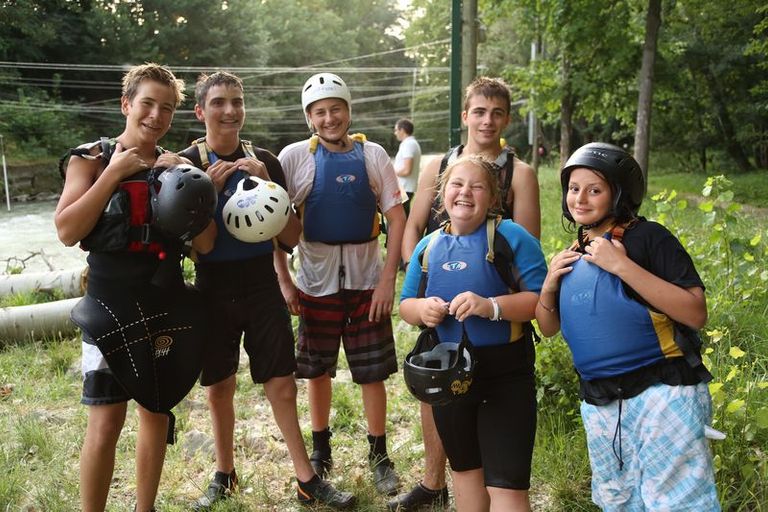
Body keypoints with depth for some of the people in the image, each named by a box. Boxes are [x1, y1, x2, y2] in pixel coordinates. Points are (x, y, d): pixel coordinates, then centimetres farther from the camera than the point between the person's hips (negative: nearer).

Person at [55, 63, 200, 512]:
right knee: (106, 423, -5)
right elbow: (68, 231, -14)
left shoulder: (177, 165, 8)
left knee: (156, 411, 11)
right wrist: (113, 172, -16)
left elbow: (205, 244, 3)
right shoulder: (92, 157, -1)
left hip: (166, 306, 4)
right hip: (111, 307, -4)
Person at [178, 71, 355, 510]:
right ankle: (225, 475, 30)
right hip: (214, 291, 0)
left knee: (282, 384, 1)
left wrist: (266, 184, -15)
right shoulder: (187, 165, -4)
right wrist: (209, 190, -21)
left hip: (262, 287, 1)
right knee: (220, 387, 12)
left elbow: (292, 237, -3)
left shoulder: (265, 162, 1)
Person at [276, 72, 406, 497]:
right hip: (316, 281, 0)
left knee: (373, 372, 7)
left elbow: (397, 218, -2)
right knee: (317, 369, 12)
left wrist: (388, 279, -8)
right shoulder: (294, 157, -4)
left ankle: (379, 455, 25)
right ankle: (320, 450, 32)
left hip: (366, 280, 0)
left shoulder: (372, 155, -1)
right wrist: (283, 280, -6)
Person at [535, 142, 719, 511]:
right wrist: (549, 283, -2)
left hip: (662, 393, -7)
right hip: (600, 404, 7)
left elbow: (696, 314, -20)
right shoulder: (574, 256, 10)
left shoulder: (647, 237, -9)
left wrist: (621, 265, -22)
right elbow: (549, 328, 17)